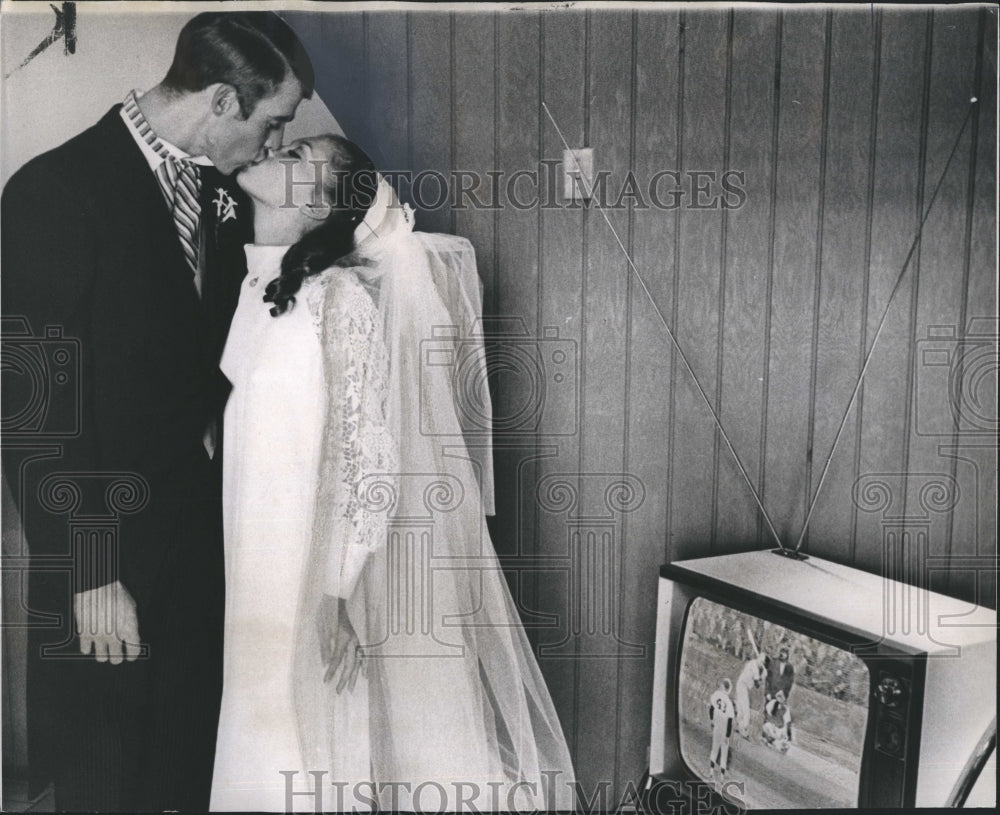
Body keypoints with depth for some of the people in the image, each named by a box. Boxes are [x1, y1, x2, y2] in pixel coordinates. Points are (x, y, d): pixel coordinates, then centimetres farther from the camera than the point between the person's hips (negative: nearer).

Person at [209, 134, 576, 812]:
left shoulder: (341, 299, -18)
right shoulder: (250, 284, 6)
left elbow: (368, 457, -19)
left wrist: (341, 598, -17)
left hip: (320, 569, -7)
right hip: (262, 571, 7)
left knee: (328, 741, 11)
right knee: (272, 750, 20)